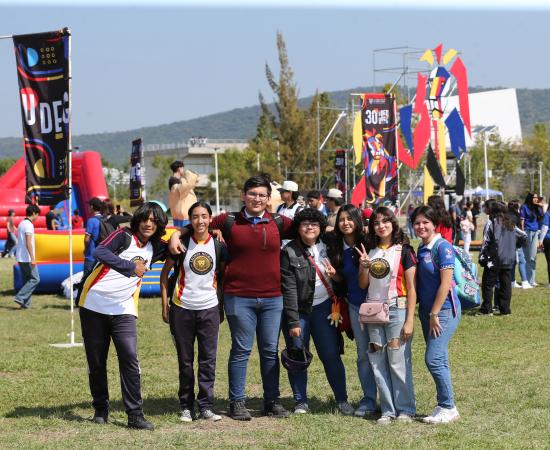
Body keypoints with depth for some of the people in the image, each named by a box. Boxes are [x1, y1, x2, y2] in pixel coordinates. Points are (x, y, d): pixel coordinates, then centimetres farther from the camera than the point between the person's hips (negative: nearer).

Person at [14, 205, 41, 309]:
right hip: (27, 258, -9)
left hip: (20, 258, 9)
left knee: (26, 280, 11)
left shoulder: (21, 223, 14)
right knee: (35, 279, -4)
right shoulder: (29, 225, -14)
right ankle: (20, 297, -11)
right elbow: (28, 243, -21)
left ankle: (25, 303, 9)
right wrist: (32, 258, -23)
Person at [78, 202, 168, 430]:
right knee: (96, 362, 5)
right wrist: (131, 267, -30)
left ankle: (135, 415, -11)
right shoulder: (124, 236, -6)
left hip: (123, 310, 3)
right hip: (94, 305, -3)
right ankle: (100, 410, 22)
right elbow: (100, 252, -24)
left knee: (130, 358, -14)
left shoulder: (154, 248, 10)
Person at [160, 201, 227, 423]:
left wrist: (223, 303, 7)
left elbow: (223, 275, 12)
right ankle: (186, 407, 13)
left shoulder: (218, 246, 1)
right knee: (185, 360, 5)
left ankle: (206, 406, 6)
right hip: (182, 309, -1)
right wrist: (164, 305, 0)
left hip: (209, 308, 1)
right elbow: (164, 273, 5)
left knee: (208, 359, 0)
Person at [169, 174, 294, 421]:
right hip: (239, 297, -2)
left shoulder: (279, 223, 6)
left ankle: (272, 401, 16)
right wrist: (175, 235, -8)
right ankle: (237, 402, 8)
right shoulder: (229, 221, 2)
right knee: (241, 350, 1)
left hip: (272, 298, 2)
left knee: (270, 350, 8)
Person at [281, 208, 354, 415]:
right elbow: (289, 290, -12)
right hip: (298, 310, -3)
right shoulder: (289, 253, -9)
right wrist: (293, 322, -15)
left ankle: (342, 400, 11)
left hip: (323, 308, 3)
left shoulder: (327, 247, 3)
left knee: (331, 355, 2)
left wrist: (335, 274, -9)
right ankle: (300, 402, 12)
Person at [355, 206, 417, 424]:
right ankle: (388, 409, 9)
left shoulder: (403, 251, -3)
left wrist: (410, 320, -11)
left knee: (398, 361, -6)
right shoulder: (369, 251, 11)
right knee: (378, 362, 3)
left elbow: (411, 288, -5)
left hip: (397, 310, -5)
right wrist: (364, 266, -6)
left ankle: (406, 409, 4)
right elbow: (363, 285, 13)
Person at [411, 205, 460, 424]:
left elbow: (445, 283, -17)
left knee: (433, 358, -12)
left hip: (444, 310, -8)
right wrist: (427, 313, 12)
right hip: (427, 310, 8)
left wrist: (434, 314, -15)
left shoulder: (443, 247, -13)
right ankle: (445, 407, 17)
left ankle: (448, 408, -2)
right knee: (439, 360, 11)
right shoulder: (421, 249, 12)